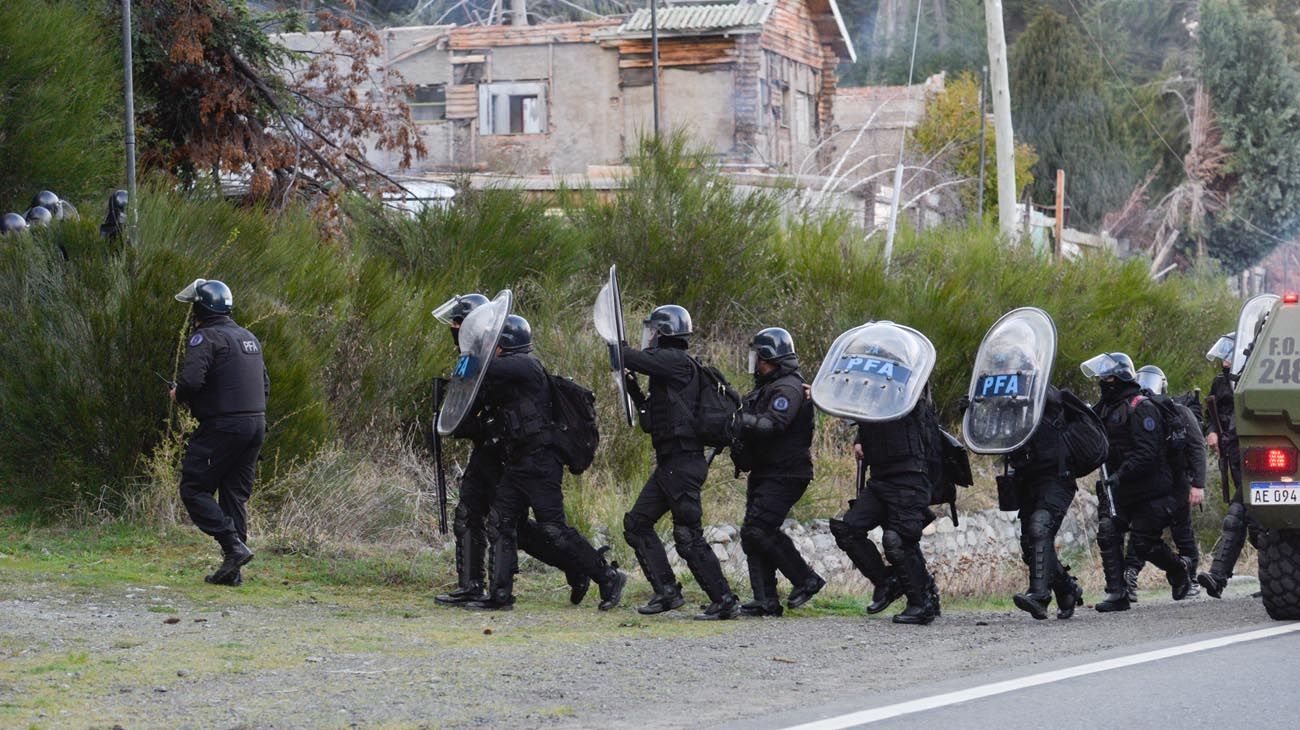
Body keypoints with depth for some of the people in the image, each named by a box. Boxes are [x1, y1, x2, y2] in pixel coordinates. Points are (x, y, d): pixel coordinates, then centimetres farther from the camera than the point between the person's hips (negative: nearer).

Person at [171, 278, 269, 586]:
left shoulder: (206, 338, -9)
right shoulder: (249, 338, 18)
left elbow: (191, 380, -22)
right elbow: (264, 385, 23)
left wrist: (178, 395, -2)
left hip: (223, 426, -8)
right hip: (256, 424, 8)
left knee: (194, 490, 0)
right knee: (235, 495, 11)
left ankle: (234, 547, -14)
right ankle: (232, 572, 8)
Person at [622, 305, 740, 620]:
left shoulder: (676, 361, -12)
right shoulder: (667, 366, 18)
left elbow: (634, 359, -20)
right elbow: (652, 414, 27)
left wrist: (619, 346, 0)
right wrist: (633, 389, 17)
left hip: (683, 462, -10)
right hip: (669, 463, 10)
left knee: (688, 535, -9)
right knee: (637, 523, 10)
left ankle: (725, 601, -5)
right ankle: (667, 591, 11)